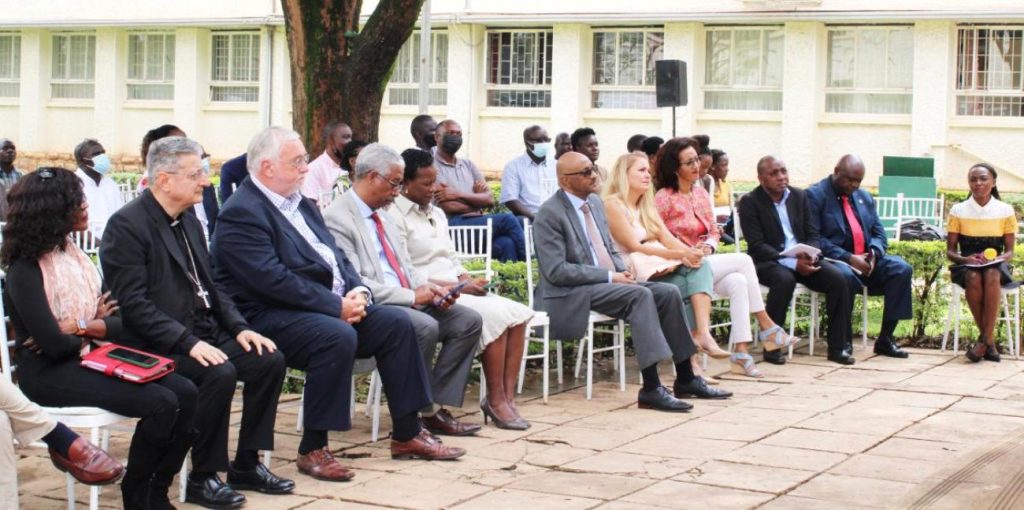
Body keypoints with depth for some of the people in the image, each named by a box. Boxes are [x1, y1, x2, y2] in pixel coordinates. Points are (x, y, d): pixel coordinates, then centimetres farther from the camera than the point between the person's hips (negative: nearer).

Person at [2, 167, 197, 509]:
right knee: (161, 403, -23)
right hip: (50, 375, -8)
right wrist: (97, 326, -2)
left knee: (185, 392, -11)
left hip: (88, 360, 8)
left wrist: (83, 326, -14)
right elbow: (54, 344, -21)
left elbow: (119, 321, 6)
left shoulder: (72, 255, 12)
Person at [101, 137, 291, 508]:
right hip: (157, 347, -9)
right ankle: (203, 478, -14)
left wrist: (239, 327, 2)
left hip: (203, 335, 9)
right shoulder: (127, 225, -13)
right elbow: (133, 304, -20)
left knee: (270, 360, -7)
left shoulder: (190, 223, 15)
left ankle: (247, 465, 4)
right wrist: (188, 342, -26)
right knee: (220, 373, -30)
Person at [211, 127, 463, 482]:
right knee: (338, 337, -34)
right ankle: (312, 450, -22)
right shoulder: (242, 214, -15)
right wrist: (337, 306, -22)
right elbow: (273, 280, -24)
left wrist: (357, 291, -4)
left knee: (396, 322, -3)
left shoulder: (299, 203, 15)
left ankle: (406, 435, 5)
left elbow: (334, 254, 17)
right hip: (270, 317, -9)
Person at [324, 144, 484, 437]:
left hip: (405, 302, 9)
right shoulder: (337, 219, -11)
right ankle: (421, 413, -17)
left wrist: (428, 288, 1)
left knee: (468, 321, -5)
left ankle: (437, 407, -7)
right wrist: (410, 296, -18)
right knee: (425, 327, -33)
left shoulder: (381, 215, 19)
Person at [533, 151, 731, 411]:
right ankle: (651, 389, -32)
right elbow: (556, 271, -19)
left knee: (669, 292, -9)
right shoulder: (549, 214, -12)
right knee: (640, 295, -29)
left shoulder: (595, 202, 13)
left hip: (608, 283, 8)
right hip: (572, 294, -8)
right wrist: (610, 276, -18)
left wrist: (623, 271, -1)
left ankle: (685, 379, -3)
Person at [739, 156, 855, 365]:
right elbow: (756, 246, -14)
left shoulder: (799, 196, 9)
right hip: (769, 261, -5)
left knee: (837, 278, -20)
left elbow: (813, 235, 9)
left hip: (803, 259, 5)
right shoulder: (749, 202, -6)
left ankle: (838, 347, -13)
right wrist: (792, 263, -25)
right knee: (784, 279, -38)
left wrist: (808, 256, -15)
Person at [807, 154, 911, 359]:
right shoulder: (815, 195, -3)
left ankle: (885, 339, -14)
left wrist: (873, 253, -6)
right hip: (834, 261, -6)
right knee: (845, 276, -39)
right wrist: (848, 258, -21)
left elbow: (879, 234, 19)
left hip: (865, 260, 7)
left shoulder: (865, 197, 20)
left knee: (902, 269, -18)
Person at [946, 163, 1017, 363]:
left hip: (996, 265, 0)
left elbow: (1010, 251, 5)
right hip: (967, 265, 0)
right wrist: (965, 259, -17)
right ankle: (989, 341, -28)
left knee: (992, 275, -38)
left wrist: (998, 258, -17)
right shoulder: (958, 211, 4)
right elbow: (950, 251, 4)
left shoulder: (1005, 211, 4)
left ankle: (985, 339, -36)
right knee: (973, 277, -37)